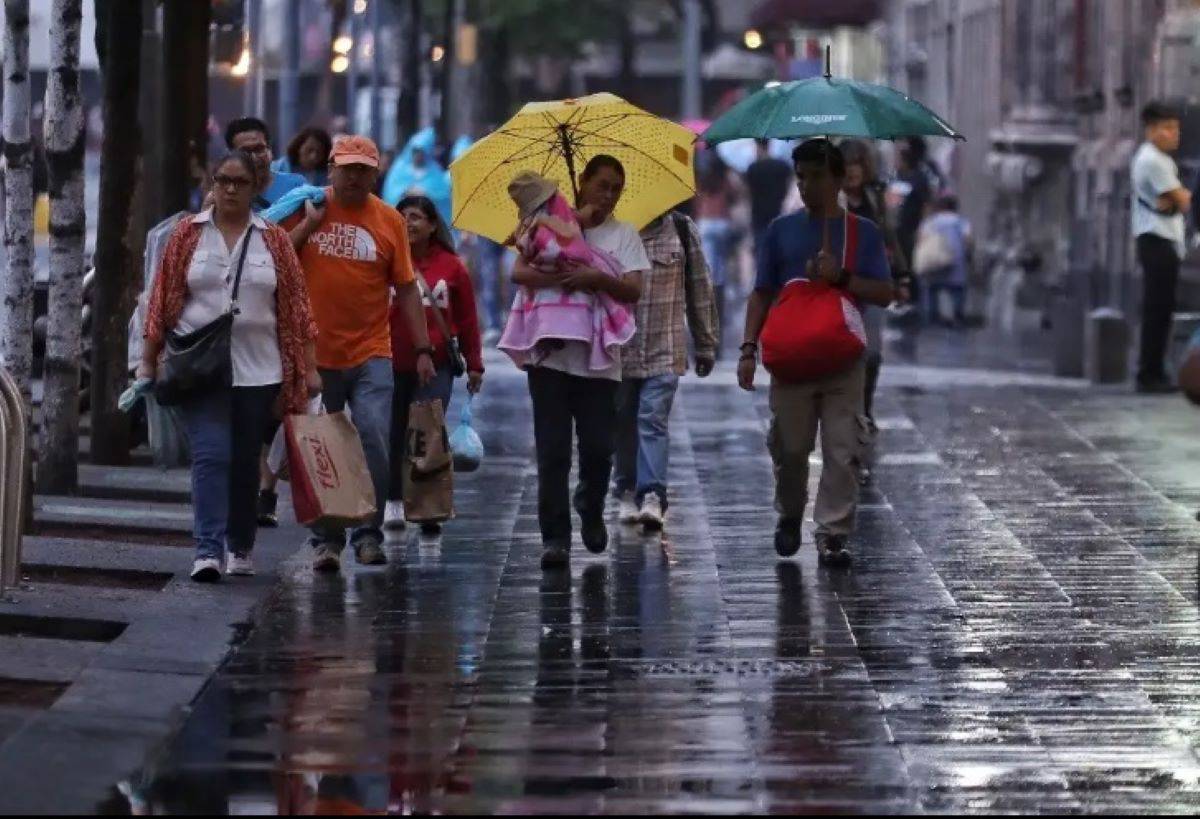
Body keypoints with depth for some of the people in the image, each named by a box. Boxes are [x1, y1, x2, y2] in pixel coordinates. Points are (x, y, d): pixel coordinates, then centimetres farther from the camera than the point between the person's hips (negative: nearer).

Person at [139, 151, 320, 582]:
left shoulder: (274, 240, 6)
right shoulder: (187, 235, 4)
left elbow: (295, 305, 5)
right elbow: (164, 300, 4)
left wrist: (308, 367, 2)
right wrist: (148, 360, 2)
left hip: (258, 368, 2)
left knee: (246, 461, 10)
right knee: (211, 455, -13)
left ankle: (241, 547, 24)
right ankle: (208, 550, -19)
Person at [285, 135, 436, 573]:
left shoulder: (390, 220, 4)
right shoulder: (307, 208, 3)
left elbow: (406, 289, 7)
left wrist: (423, 349, 3)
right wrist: (310, 222, -12)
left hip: (371, 356, 0)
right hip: (314, 354, 0)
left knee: (376, 444, -11)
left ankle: (368, 534, 1)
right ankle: (326, 540, 14)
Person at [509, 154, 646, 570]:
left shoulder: (624, 234, 8)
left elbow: (634, 290, -5)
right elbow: (519, 273, -5)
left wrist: (599, 279, -23)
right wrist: (563, 278, -19)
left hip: (599, 358, 1)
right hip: (552, 353, -1)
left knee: (598, 449, -2)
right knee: (552, 451, -4)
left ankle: (591, 511, 27)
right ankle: (555, 537, 0)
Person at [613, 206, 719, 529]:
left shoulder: (681, 229, 3)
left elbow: (700, 288, 9)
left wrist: (706, 345, 11)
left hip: (665, 348, -1)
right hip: (618, 348, 1)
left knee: (653, 419, -11)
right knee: (623, 422, 7)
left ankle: (652, 495, -17)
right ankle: (628, 493, 18)